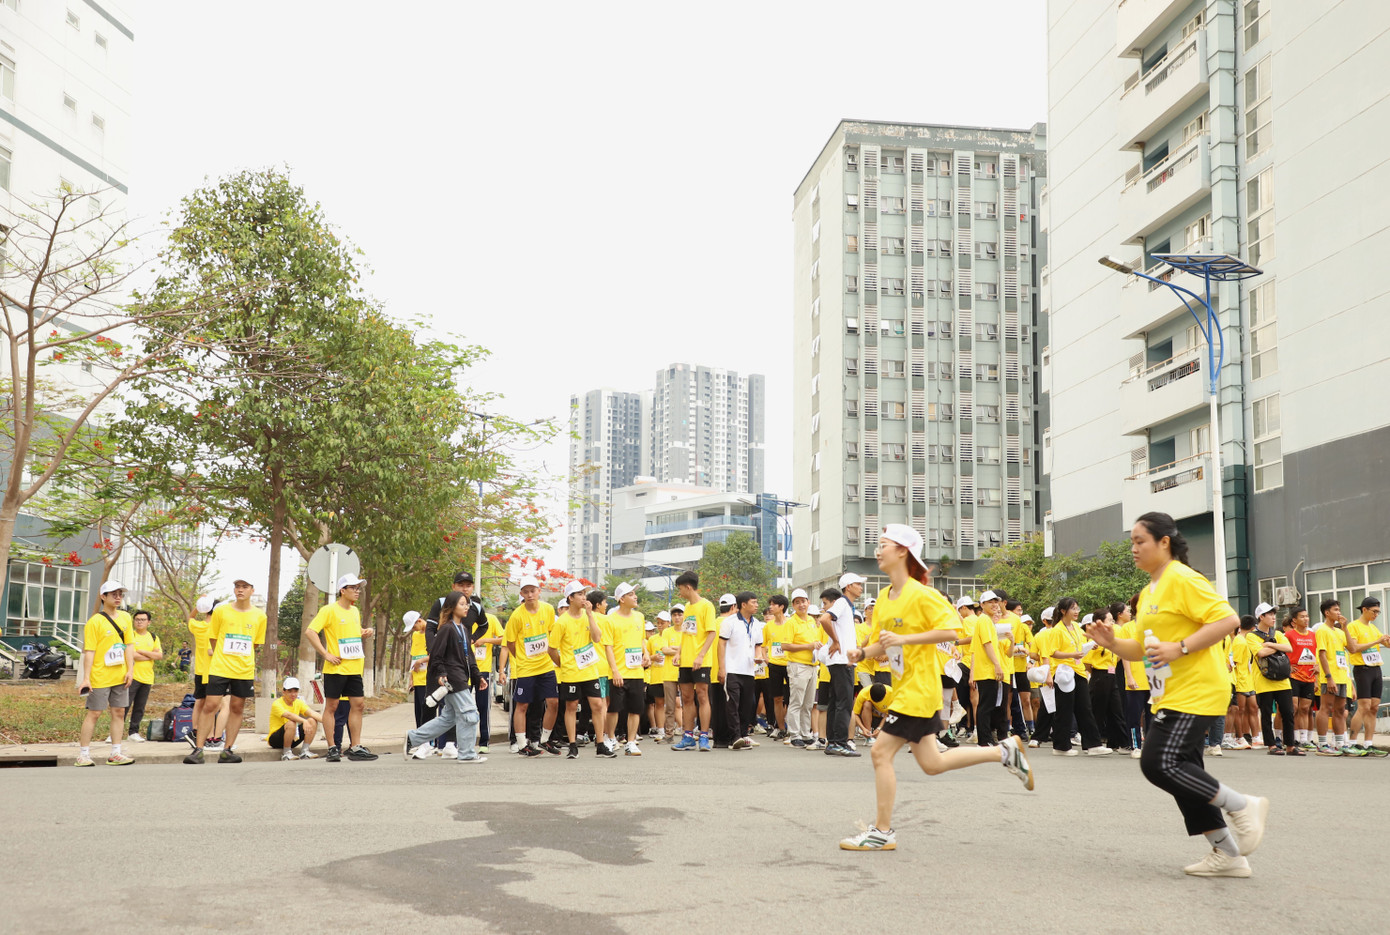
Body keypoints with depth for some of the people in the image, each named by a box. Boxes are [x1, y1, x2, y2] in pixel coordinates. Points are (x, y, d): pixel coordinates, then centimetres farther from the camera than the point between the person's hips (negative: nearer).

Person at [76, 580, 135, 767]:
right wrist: (86, 678, -16)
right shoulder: (95, 621, -9)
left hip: (120, 676, 6)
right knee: (94, 713, -3)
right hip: (100, 677, -6)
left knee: (119, 712, 6)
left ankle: (115, 753, 12)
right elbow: (89, 652, -12)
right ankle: (83, 755, 4)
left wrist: (130, 670, 2)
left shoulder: (125, 618, 9)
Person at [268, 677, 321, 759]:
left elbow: (311, 713, -14)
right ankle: (286, 753, -21)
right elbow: (288, 714, -37)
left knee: (313, 721, -13)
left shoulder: (298, 702, 3)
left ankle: (304, 752, -12)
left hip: (292, 739, 6)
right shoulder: (277, 704, -16)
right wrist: (304, 721, -53)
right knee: (291, 723, -35)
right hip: (275, 739, -6)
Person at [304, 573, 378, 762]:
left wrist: (366, 632, 8)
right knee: (331, 706, 0)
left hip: (354, 668, 7)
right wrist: (326, 654, -17)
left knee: (357, 704, 3)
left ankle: (356, 747, 6)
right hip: (336, 668, -7)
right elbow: (310, 632, -15)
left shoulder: (355, 611, 15)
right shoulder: (329, 610, -8)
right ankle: (332, 748, 5)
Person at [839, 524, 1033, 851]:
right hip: (904, 690, 9)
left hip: (918, 690, -9)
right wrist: (862, 652, -3)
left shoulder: (921, 594, -14)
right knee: (932, 764, 12)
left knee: (881, 751, -10)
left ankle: (882, 832, 1)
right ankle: (1004, 752, 25)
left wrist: (904, 639, -25)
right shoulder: (883, 598, 11)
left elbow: (951, 631, -21)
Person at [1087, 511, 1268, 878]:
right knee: (1180, 770, 8)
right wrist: (1112, 643, 4)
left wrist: (1180, 648, -25)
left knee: (1159, 763, -17)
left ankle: (1242, 807, -3)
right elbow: (1144, 649, 22)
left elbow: (1227, 618, -20)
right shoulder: (1148, 593, 17)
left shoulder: (1182, 579, -12)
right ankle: (1228, 854, 16)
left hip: (1195, 691, -10)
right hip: (1172, 695, 10)